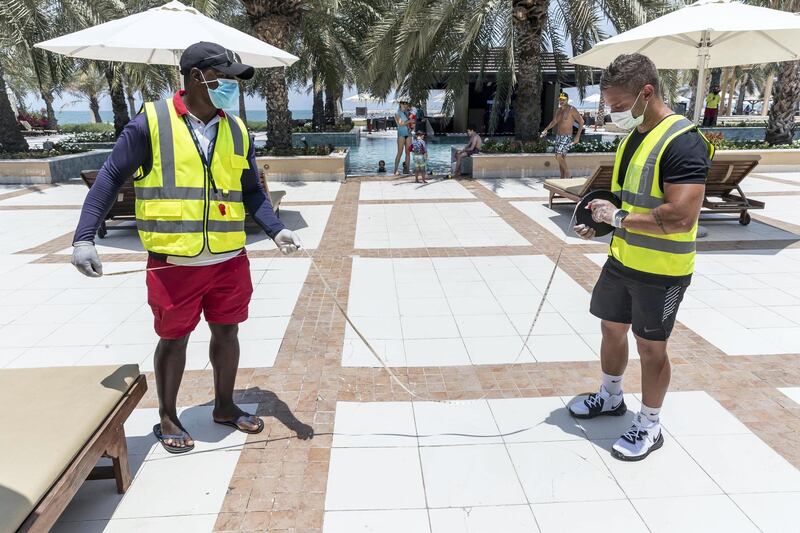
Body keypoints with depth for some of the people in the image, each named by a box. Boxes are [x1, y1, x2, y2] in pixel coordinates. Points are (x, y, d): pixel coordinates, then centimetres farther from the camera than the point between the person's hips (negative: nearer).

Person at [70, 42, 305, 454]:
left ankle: (225, 406, 36)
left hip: (229, 260, 4)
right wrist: (85, 237, -13)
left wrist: (276, 230, -6)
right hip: (173, 262, -4)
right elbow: (111, 178, -4)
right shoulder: (151, 122, -7)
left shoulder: (237, 130, 6)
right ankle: (167, 419, 32)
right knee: (174, 339, 11)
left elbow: (251, 192, 9)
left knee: (226, 331, 14)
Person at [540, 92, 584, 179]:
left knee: (559, 157, -18)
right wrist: (546, 130, 4)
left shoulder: (571, 109, -9)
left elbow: (581, 121, -8)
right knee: (562, 158, 9)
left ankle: (568, 176, -6)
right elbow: (554, 121, 19)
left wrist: (577, 136, -12)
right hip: (558, 136, 7)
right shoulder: (559, 110, 11)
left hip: (566, 137, -7)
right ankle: (562, 178, 14)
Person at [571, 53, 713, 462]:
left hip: (660, 270, -8)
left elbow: (680, 217, -30)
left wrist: (619, 218, -21)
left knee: (650, 346, 5)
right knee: (612, 328, 19)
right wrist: (601, 224, 2)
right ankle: (611, 397, 42)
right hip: (622, 259, 8)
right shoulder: (633, 136, 7)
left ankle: (649, 426, 25)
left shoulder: (682, 142, -22)